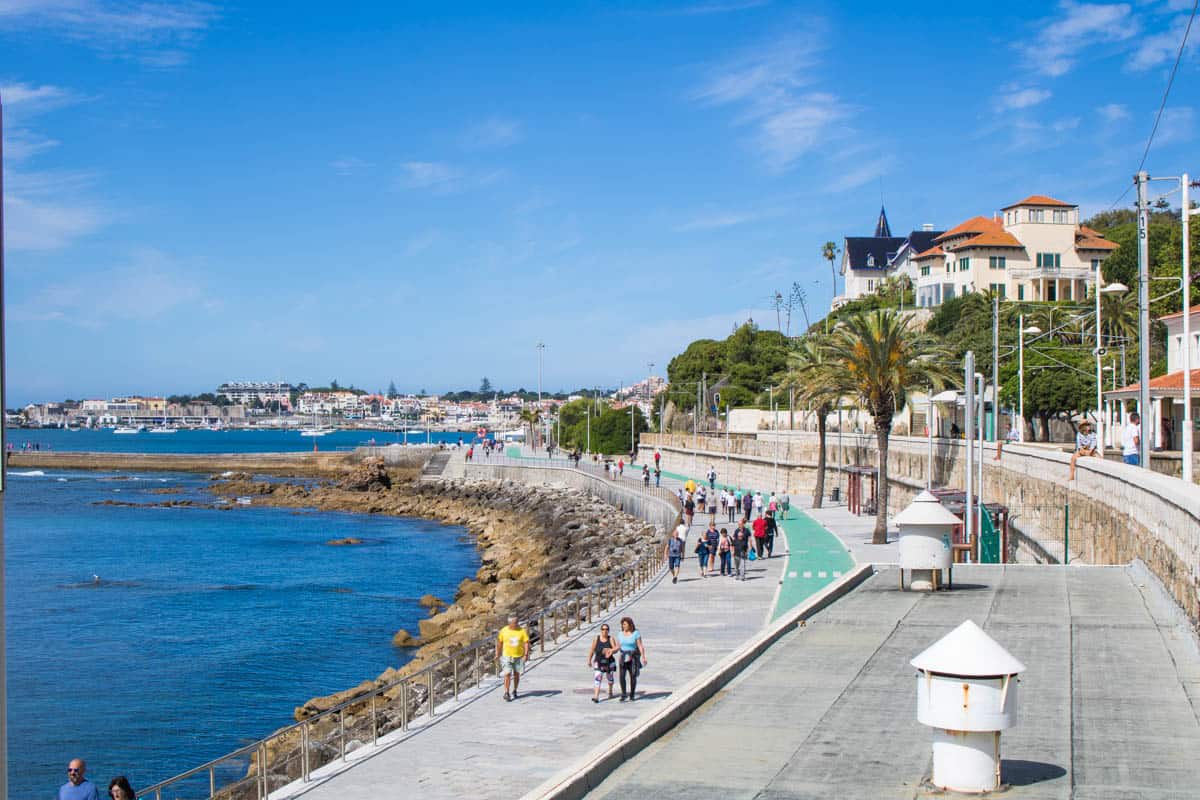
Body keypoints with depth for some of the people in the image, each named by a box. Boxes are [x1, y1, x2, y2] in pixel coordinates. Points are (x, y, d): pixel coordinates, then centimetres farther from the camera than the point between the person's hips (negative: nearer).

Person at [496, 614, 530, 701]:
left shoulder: (522, 631, -6)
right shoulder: (503, 631, -4)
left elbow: (526, 643, -7)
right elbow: (499, 642, 7)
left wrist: (526, 654, -17)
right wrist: (498, 653, 9)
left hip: (519, 656, 1)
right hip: (507, 656, -1)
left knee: (516, 674, 12)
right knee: (507, 674, -10)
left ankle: (514, 691, 29)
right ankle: (506, 693, -6)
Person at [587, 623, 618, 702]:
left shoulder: (611, 639, -7)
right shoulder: (596, 639, -6)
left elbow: (616, 649, -12)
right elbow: (592, 650, 0)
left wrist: (612, 650, -34)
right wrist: (589, 660, 1)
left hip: (609, 662, 1)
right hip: (599, 662, -1)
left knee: (610, 677, 20)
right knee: (598, 678, -15)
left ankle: (610, 691, 47)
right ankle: (596, 696, -22)